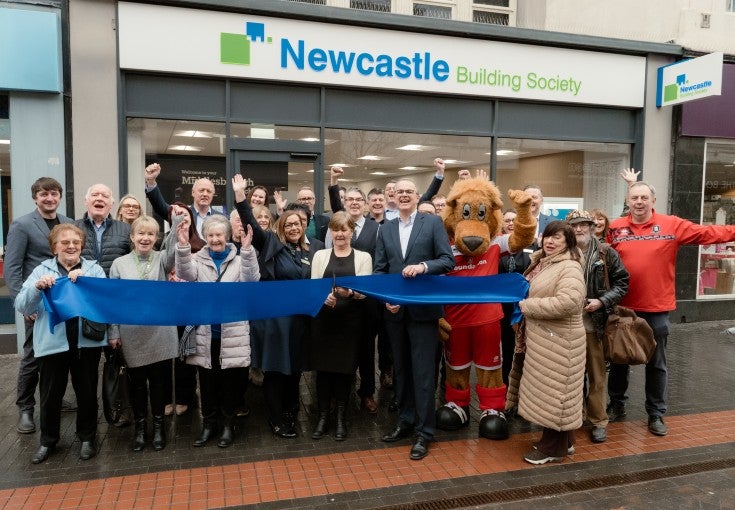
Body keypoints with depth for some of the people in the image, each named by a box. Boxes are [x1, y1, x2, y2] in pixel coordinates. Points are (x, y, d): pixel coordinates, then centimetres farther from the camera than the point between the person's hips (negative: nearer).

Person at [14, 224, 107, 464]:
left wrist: (86, 280, -22)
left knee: (87, 392, 10)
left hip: (87, 341, 0)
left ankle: (87, 438, 28)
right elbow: (22, 307, 0)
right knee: (50, 394, 10)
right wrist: (37, 287, -19)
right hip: (52, 343, 1)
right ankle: (48, 440, 31)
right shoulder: (41, 270, 6)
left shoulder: (94, 269, 4)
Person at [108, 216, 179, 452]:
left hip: (160, 333, 0)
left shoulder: (163, 259, 0)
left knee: (159, 381, 10)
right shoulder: (119, 264, 0)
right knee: (136, 382, 12)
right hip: (132, 335, 0)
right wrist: (113, 333, 0)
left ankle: (158, 424, 28)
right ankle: (140, 426, 29)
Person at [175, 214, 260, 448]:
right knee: (207, 380, 13)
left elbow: (252, 278, -16)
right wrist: (183, 246, -30)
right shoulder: (198, 259, 5)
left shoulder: (238, 259, 1)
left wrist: (247, 250, -31)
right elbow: (186, 274, -15)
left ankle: (227, 423, 24)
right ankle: (209, 423, 28)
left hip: (232, 332, -1)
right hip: (205, 332, 2)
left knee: (231, 379, 8)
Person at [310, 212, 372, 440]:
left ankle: (341, 418, 20)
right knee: (323, 366, 4)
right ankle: (323, 417, 17)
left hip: (350, 319, -1)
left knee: (345, 367, 5)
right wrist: (324, 296, -17)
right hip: (323, 318, 1)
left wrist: (350, 293, -24)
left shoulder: (363, 257, 5)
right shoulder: (320, 255, 9)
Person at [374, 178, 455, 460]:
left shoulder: (433, 222, -1)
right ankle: (405, 420, 30)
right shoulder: (385, 229, 10)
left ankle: (424, 431, 12)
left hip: (423, 308, -4)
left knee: (423, 370, 0)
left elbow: (448, 260, -7)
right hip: (395, 309, 4)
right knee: (401, 369, 15)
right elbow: (379, 269, 6)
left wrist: (423, 266, -23)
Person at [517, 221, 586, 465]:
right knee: (546, 390, 17)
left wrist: (527, 305, -21)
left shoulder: (570, 267, -16)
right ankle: (562, 441, 31)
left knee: (555, 392, 1)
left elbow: (568, 302, -31)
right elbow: (530, 292, 28)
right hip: (541, 337, 9)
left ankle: (553, 448, 16)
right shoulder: (541, 262, 12)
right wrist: (524, 304, 5)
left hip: (558, 340, -9)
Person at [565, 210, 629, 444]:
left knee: (596, 375, 9)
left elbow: (622, 282, 3)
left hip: (594, 324, 0)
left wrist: (602, 301, -9)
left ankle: (598, 421, 23)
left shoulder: (606, 253, -1)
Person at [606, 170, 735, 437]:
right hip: (622, 307, 1)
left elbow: (706, 233, -6)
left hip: (656, 308, -1)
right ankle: (616, 405, 32)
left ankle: (656, 414, 26)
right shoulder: (615, 228, -2)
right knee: (619, 359, 15)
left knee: (656, 364, 11)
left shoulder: (672, 225, -4)